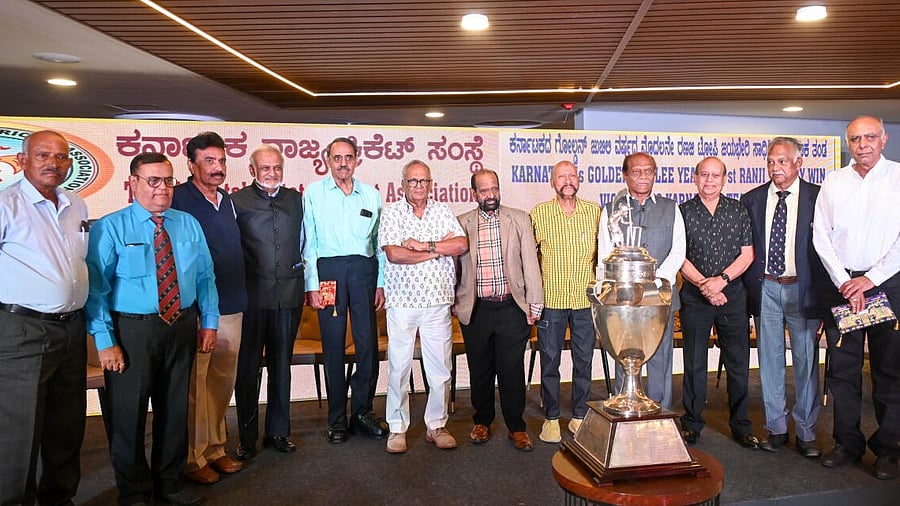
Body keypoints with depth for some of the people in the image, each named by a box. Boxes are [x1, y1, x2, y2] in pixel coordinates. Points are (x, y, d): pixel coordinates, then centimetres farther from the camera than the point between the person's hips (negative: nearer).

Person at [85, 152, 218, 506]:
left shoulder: (189, 225, 7)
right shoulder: (110, 228, -6)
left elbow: (206, 277, 10)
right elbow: (96, 287, -10)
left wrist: (209, 321, 6)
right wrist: (105, 341, -15)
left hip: (182, 327, 4)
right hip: (132, 330, -4)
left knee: (174, 410, 16)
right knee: (129, 414, 7)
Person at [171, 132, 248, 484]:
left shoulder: (228, 201, 14)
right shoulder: (178, 199, -8)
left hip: (231, 307, 7)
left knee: (223, 381, 14)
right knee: (194, 383, 1)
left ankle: (215, 448, 28)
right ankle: (192, 457, 16)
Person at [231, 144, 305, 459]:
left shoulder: (296, 199, 10)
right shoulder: (237, 201, -2)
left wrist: (297, 265, 12)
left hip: (289, 293, 3)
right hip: (252, 294, -3)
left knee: (282, 365, 12)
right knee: (248, 367, 4)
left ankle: (278, 432, 25)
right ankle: (247, 437, 17)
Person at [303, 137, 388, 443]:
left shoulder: (371, 195, 12)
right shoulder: (313, 193, 6)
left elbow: (379, 242, 13)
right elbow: (309, 242, 3)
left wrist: (381, 283, 7)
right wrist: (312, 285, -4)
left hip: (364, 269, 2)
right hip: (328, 270, -2)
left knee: (369, 343, 0)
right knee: (333, 346, 3)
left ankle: (362, 412, 16)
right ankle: (337, 418, 14)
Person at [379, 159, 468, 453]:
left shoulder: (442, 211, 10)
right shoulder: (392, 213, 2)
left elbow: (462, 245, -4)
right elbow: (394, 254, -13)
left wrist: (424, 245, -12)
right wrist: (439, 249, -7)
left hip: (438, 302, 2)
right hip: (402, 302, -2)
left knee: (440, 368, 7)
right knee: (399, 366, 3)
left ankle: (436, 426, 21)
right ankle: (397, 428, 17)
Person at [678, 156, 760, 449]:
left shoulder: (738, 210, 6)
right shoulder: (683, 212, 2)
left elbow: (747, 254, 1)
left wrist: (721, 279, -12)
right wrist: (704, 285, -12)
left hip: (732, 295, 1)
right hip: (695, 296, -1)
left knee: (738, 362, 7)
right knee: (694, 364, 6)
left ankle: (740, 426, 20)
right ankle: (692, 424, 18)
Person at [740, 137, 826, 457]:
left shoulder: (817, 197, 0)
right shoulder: (751, 200, 6)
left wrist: (825, 293, -5)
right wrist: (746, 290, 3)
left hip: (803, 289, -2)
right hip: (765, 289, 2)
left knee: (806, 360, 4)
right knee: (770, 360, 8)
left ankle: (806, 432, 17)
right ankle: (776, 427, 21)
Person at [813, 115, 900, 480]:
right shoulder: (833, 183, 7)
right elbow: (821, 237, 3)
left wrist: (870, 279, -12)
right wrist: (844, 282, -6)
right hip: (842, 283, 2)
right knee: (841, 366, 6)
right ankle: (848, 442, 18)